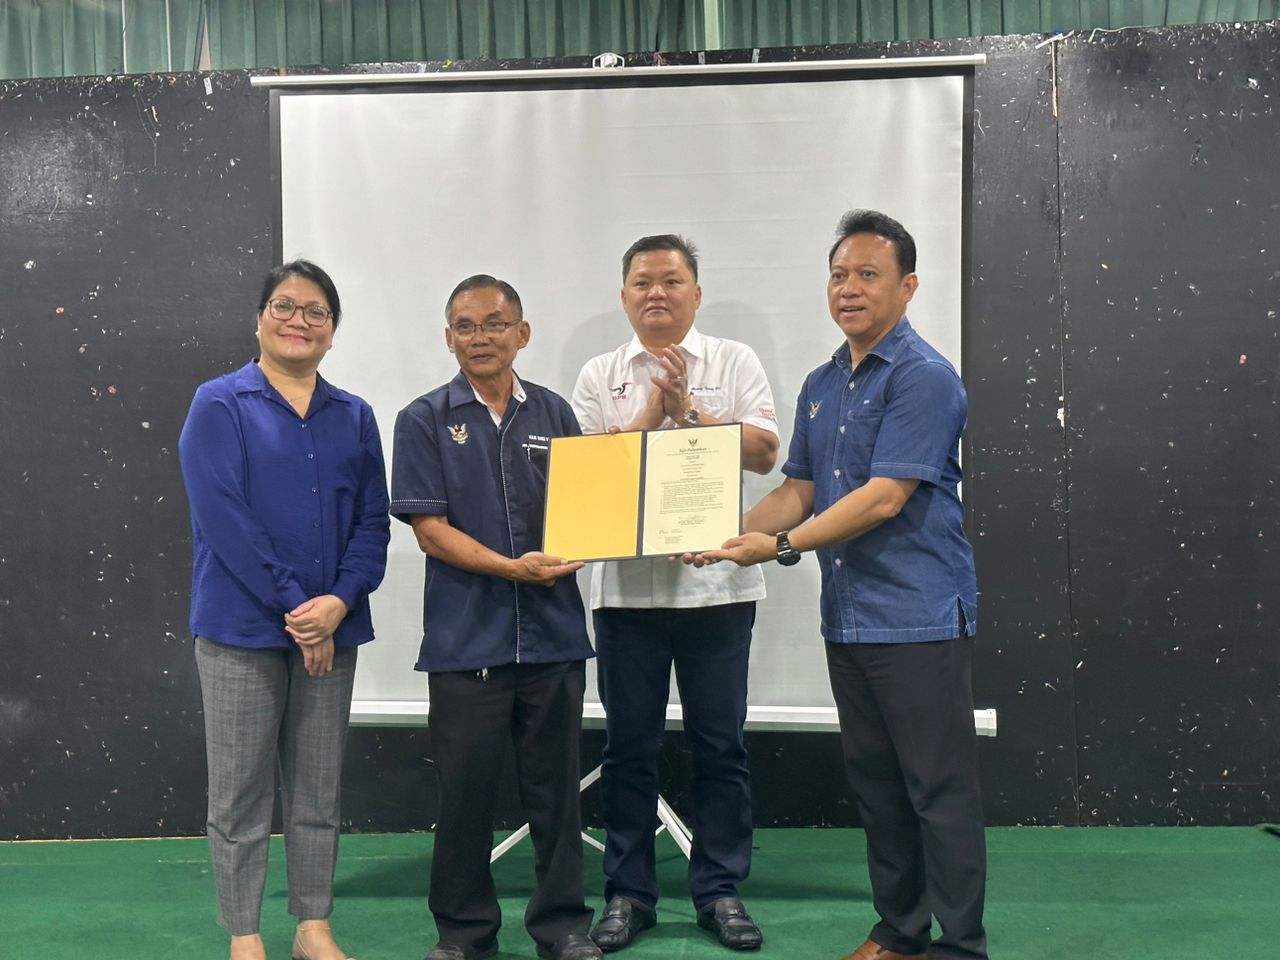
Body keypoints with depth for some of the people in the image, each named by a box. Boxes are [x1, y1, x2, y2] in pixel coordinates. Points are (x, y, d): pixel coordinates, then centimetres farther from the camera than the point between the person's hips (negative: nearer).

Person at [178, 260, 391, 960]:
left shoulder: (353, 417, 10)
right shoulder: (219, 405, -2)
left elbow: (373, 520, 5)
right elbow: (224, 517, -12)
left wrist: (339, 602, -11)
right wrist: (292, 606, -16)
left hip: (331, 627, 4)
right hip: (242, 628, -4)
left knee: (318, 790, 12)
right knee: (240, 792, 4)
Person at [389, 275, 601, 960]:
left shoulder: (554, 415, 10)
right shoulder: (425, 421, 1)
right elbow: (429, 529, -6)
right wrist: (512, 567, -17)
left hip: (553, 633, 2)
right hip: (466, 638, -2)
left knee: (556, 787, 10)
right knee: (466, 789, 6)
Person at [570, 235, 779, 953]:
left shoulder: (734, 363, 7)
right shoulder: (600, 377, 10)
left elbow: (763, 451, -4)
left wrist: (688, 409, -10)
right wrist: (652, 412, -8)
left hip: (717, 582, -1)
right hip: (627, 585, 1)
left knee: (720, 744, 6)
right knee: (631, 745, 8)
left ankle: (721, 890, 19)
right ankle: (629, 893, 20)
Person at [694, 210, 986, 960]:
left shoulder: (923, 377, -12)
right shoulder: (822, 385, 14)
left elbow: (884, 498, -19)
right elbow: (798, 491, 15)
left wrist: (783, 546, -18)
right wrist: (728, 534, 0)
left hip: (919, 617, -8)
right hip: (847, 617, 8)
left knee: (941, 791, 0)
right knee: (877, 785, 16)